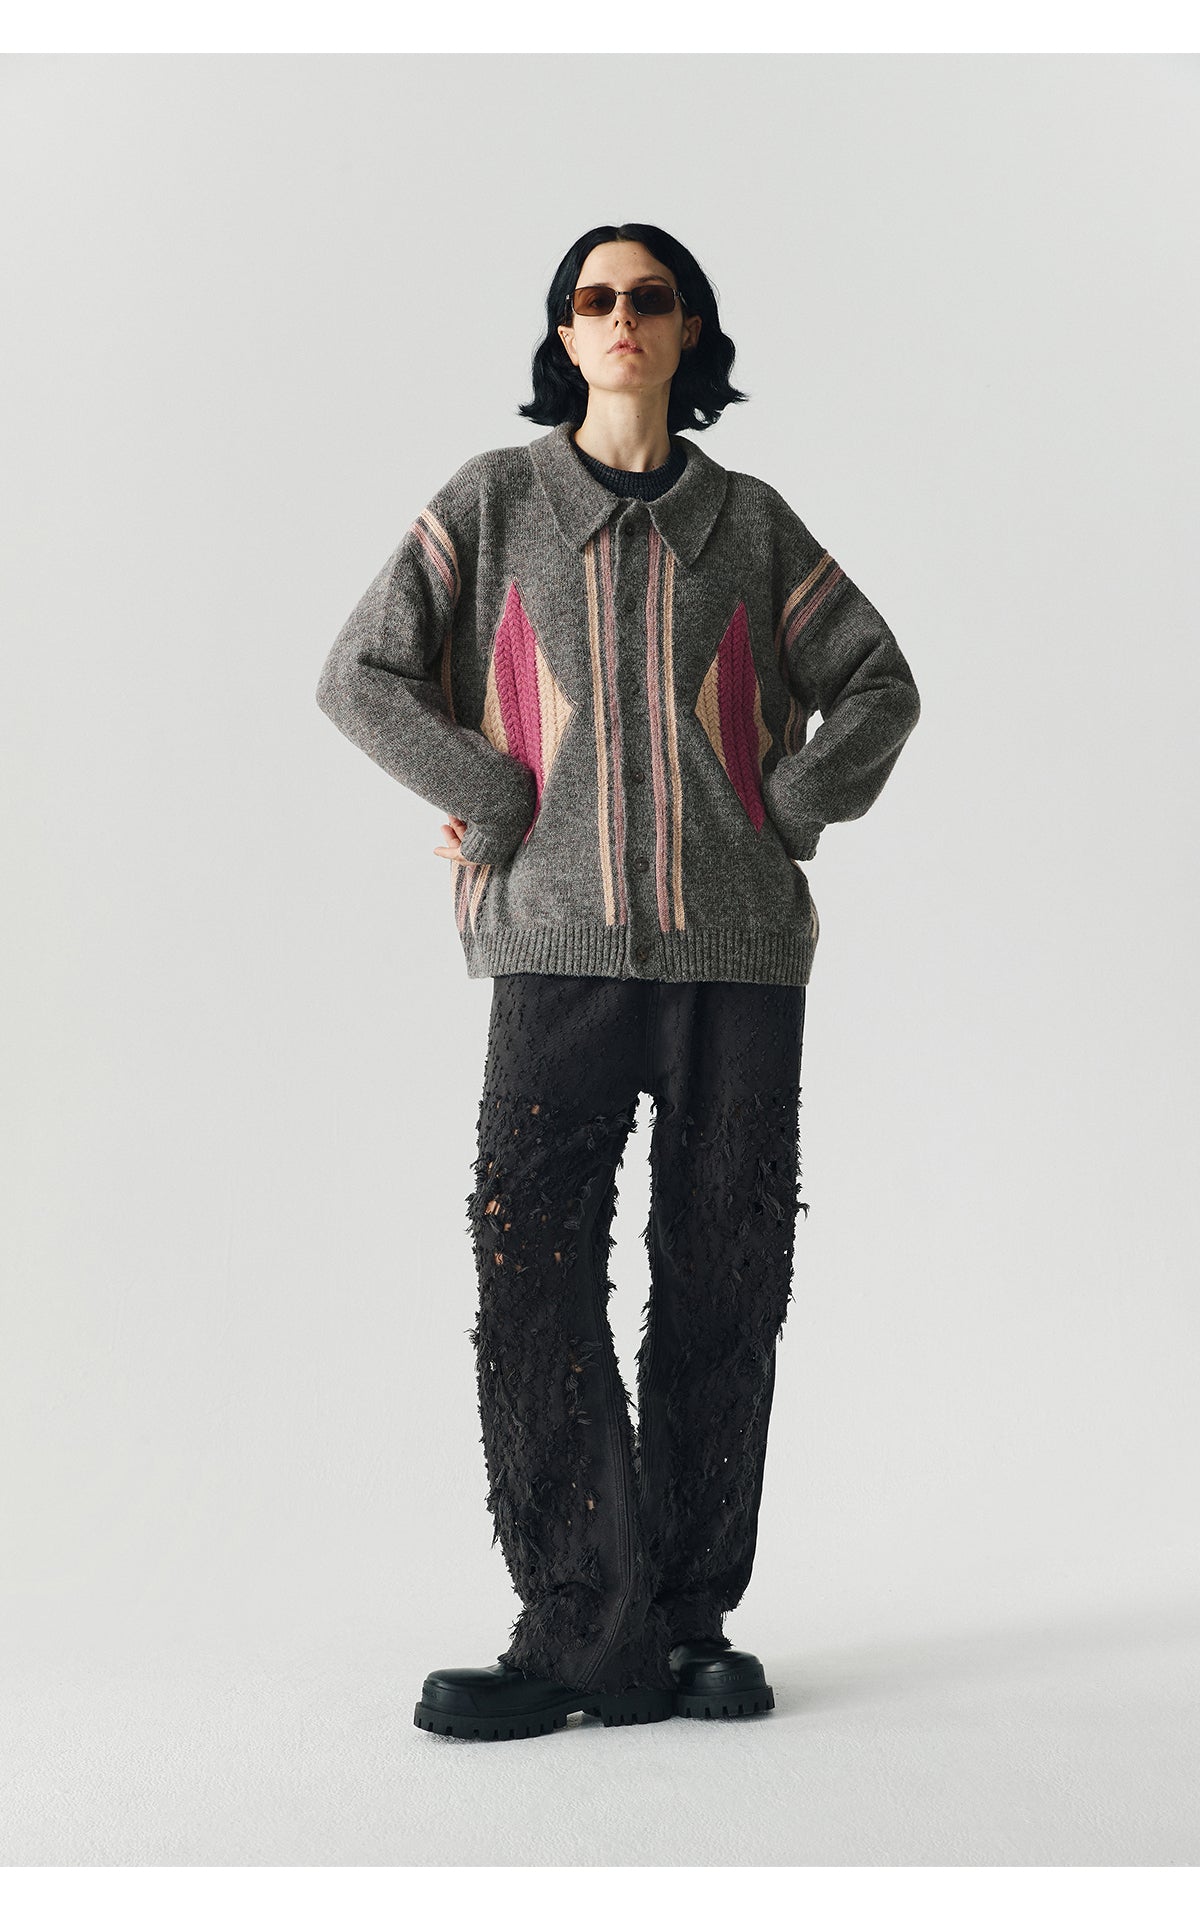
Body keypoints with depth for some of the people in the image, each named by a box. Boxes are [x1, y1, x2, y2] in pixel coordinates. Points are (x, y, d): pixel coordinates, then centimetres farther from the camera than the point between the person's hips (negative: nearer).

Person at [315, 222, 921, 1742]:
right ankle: (583, 1625, -2)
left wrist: (791, 809, 4)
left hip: (741, 937, 2)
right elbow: (360, 675, 4)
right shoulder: (494, 499, 8)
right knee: (533, 1267, -11)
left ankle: (686, 1625, 12)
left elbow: (877, 680, 18)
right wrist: (502, 806, -4)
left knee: (723, 1276, 2)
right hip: (563, 940, -1)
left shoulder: (749, 520, 13)